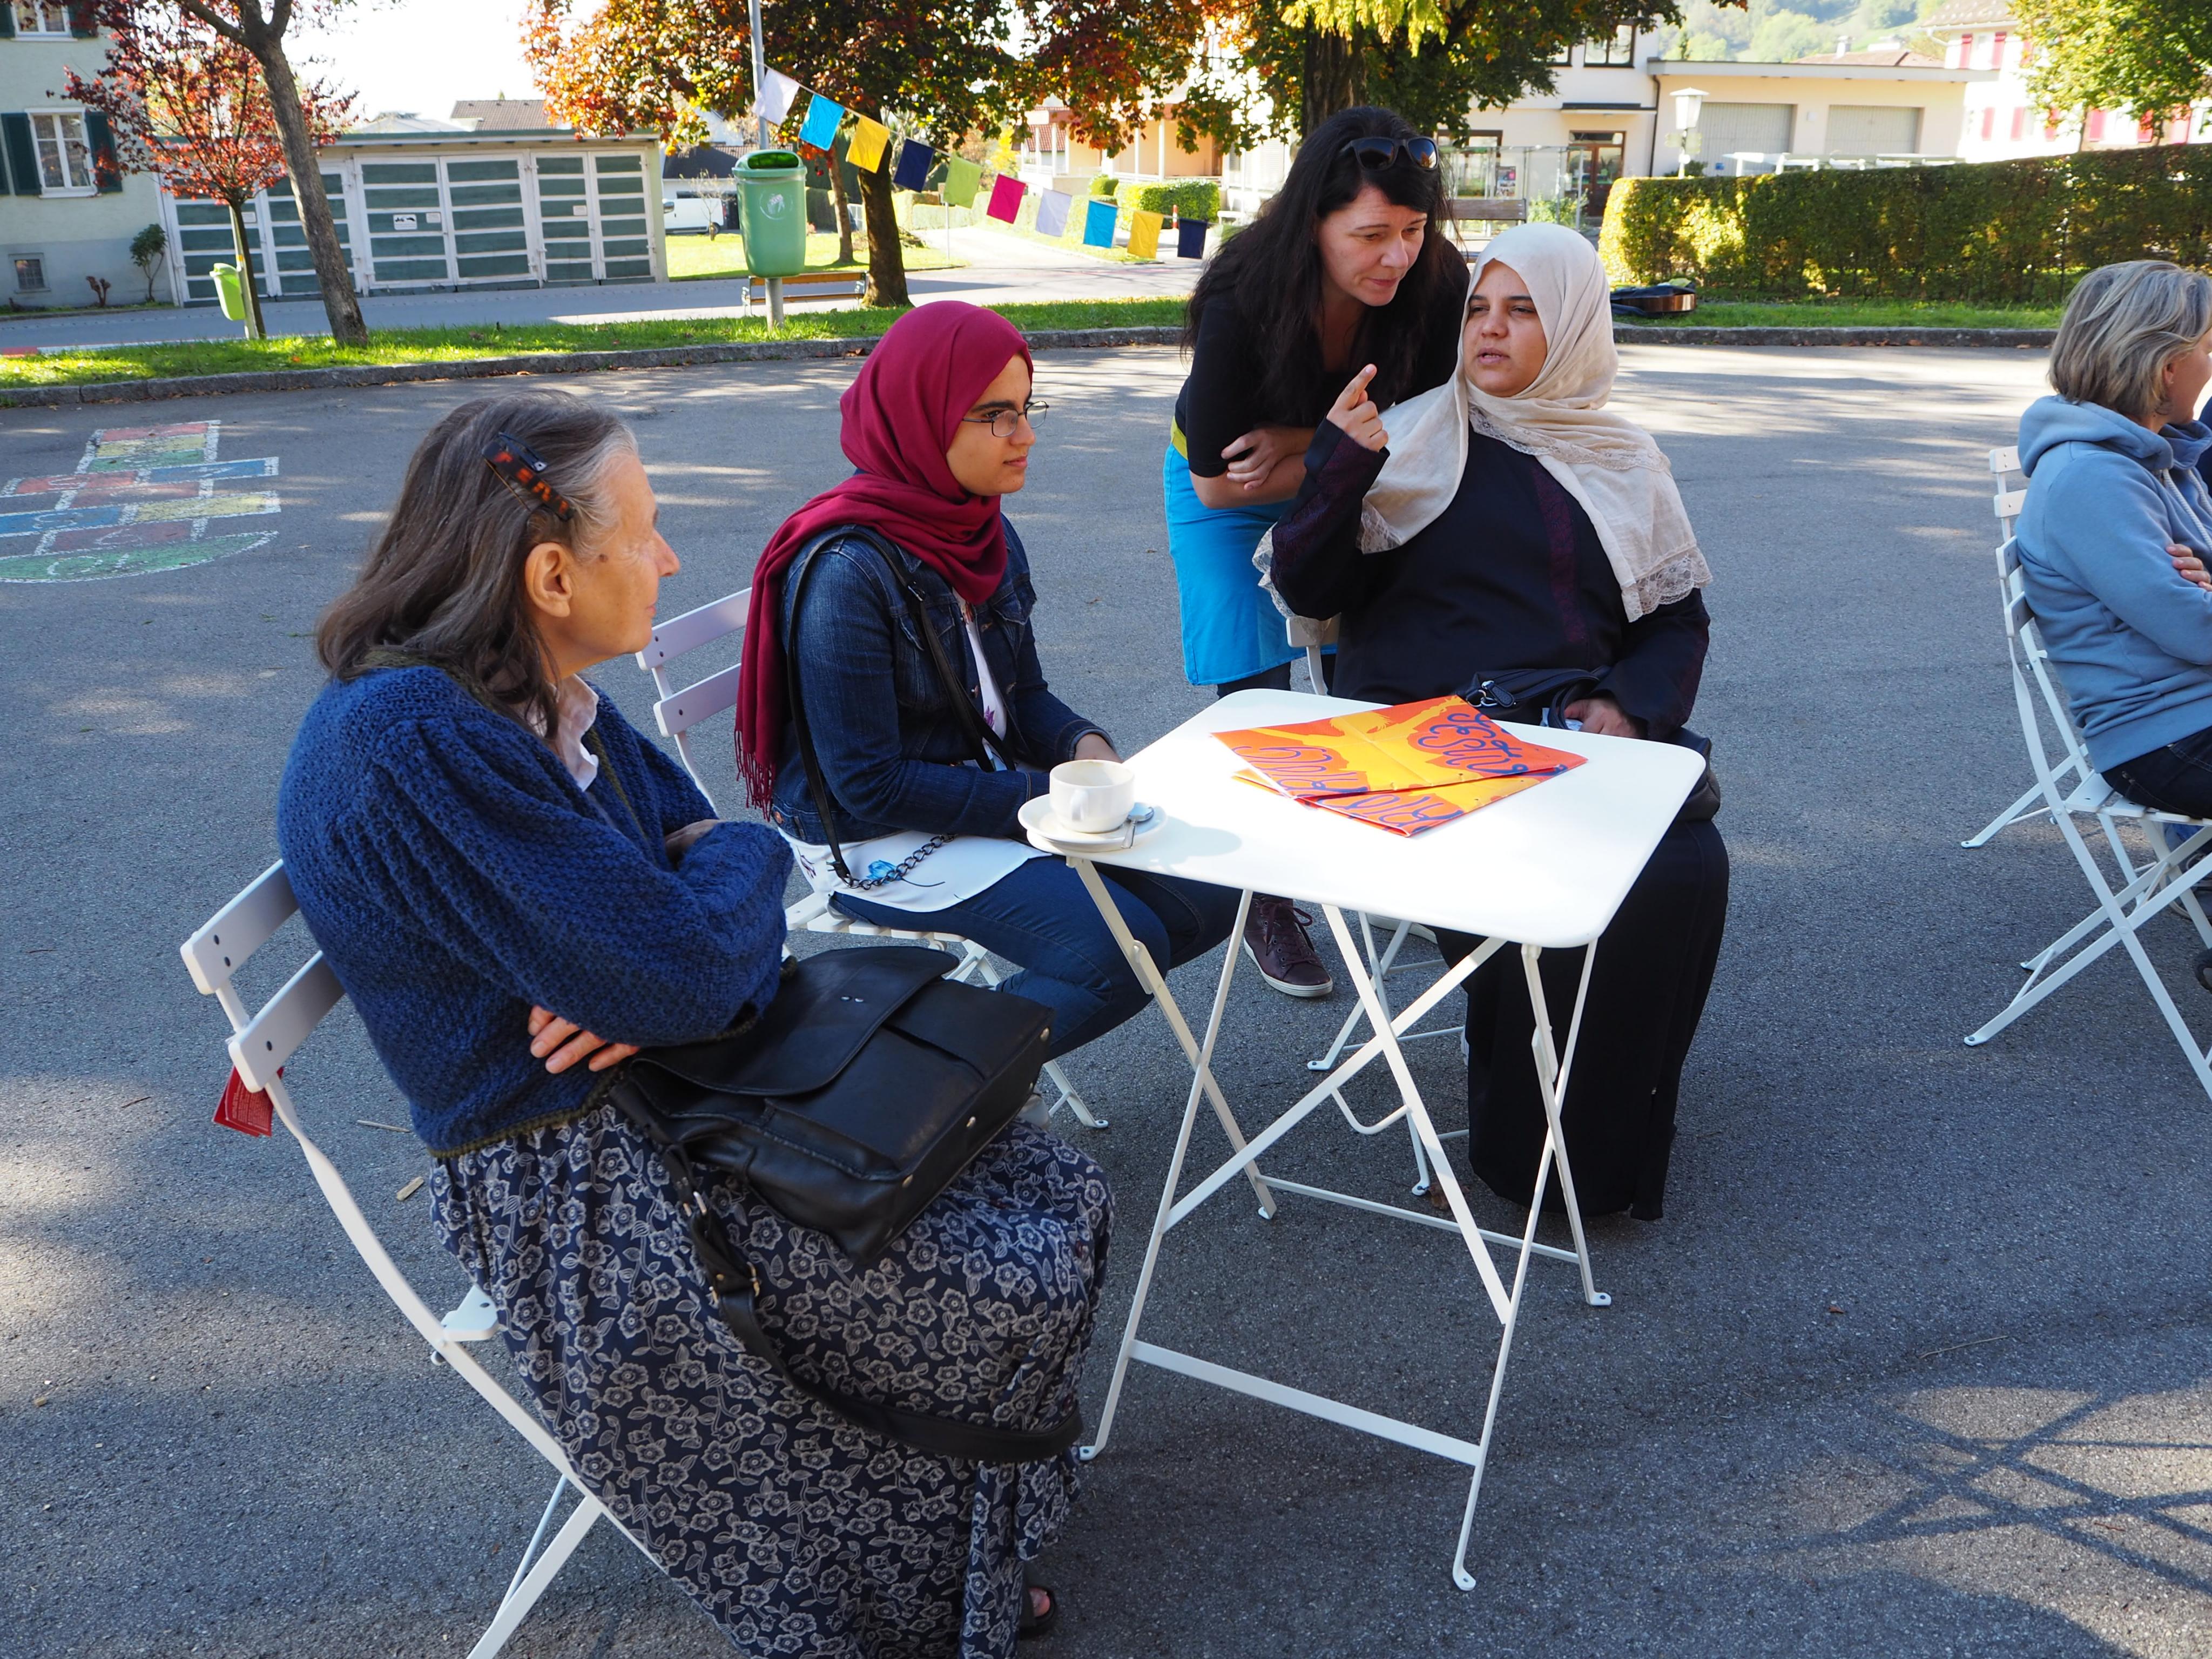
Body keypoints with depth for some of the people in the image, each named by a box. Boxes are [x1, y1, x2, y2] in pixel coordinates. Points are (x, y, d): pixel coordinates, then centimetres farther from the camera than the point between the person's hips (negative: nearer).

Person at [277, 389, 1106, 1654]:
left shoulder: (548, 697, 4)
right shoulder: (408, 744, -26)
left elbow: (706, 846, 9)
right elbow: (689, 977, -29)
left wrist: (654, 983, -14)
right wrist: (743, 859, -6)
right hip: (580, 1199, -9)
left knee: (1057, 1189, 4)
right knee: (1023, 1282, -11)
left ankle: (960, 1550, 24)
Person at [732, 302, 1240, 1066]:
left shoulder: (986, 533, 4)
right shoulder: (847, 570, -22)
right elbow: (869, 783, -23)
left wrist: (1084, 746, -9)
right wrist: (1043, 800, -21)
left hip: (994, 789, 9)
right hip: (878, 838, -8)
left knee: (1207, 896, -2)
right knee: (1122, 953, -22)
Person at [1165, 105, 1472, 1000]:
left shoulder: (1438, 283, -27)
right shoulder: (1241, 303, -34)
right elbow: (1216, 483, -27)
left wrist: (1300, 445, -26)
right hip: (1228, 493, -2)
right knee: (1254, 691, -5)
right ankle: (1264, 900, 12)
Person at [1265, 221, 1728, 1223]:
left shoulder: (1622, 461, 18)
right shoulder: (1412, 441, 10)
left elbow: (1678, 616, 17)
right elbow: (1309, 592, 2)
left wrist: (1631, 705, -3)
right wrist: (1335, 471, -13)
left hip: (1584, 727, 3)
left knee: (1686, 870, -23)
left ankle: (1616, 1140, -3)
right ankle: (1527, 1148, -8)